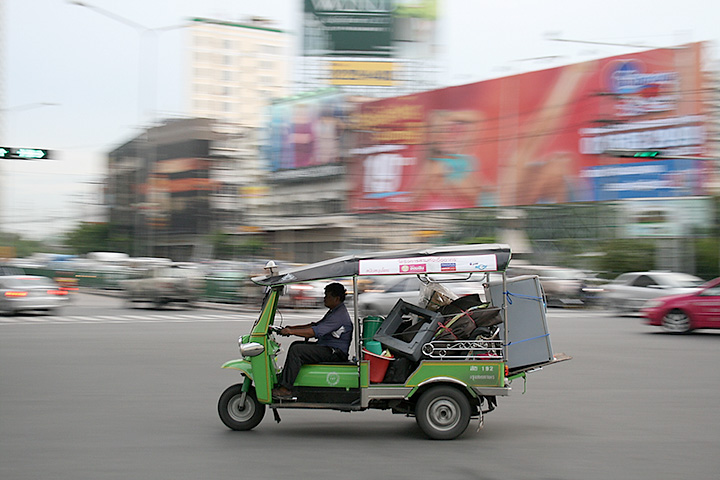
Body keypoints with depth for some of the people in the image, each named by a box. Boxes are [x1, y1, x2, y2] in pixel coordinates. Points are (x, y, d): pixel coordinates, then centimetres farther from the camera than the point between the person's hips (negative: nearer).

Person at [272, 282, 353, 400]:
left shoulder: (339, 315, -19)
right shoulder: (334, 312, 16)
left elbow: (314, 332, -25)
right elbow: (315, 325, 20)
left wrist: (291, 331, -22)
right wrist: (291, 328, 12)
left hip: (335, 353, -11)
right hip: (329, 348, 11)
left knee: (296, 350, -21)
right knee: (296, 345, 15)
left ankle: (286, 389, -20)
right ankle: (282, 380, 14)